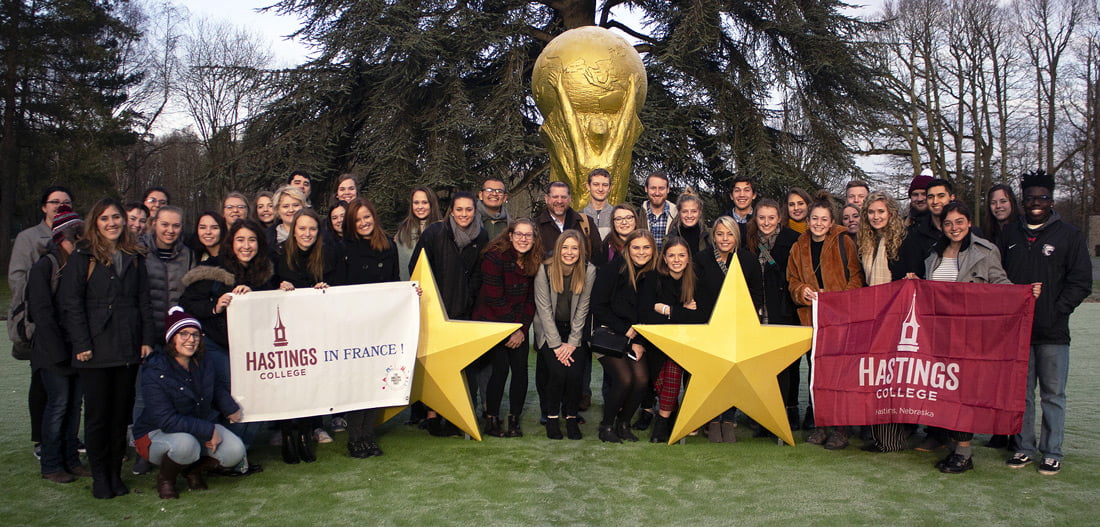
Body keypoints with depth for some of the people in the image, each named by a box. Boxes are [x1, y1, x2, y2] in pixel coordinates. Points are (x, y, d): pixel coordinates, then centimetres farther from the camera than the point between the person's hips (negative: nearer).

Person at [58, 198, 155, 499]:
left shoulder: (134, 257, 12)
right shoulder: (82, 257, -1)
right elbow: (70, 303, -5)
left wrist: (147, 339, 4)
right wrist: (81, 344, -12)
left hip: (128, 349, 4)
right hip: (96, 350, -4)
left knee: (122, 413, 8)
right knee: (98, 414, 3)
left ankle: (116, 473, 18)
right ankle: (100, 477, 13)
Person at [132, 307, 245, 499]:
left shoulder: (202, 365, 0)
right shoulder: (155, 373, -22)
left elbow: (216, 389, 24)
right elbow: (166, 420, -28)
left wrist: (230, 407, 9)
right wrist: (208, 431, -29)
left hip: (200, 427, 6)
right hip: (157, 433, -6)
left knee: (235, 452, -18)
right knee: (185, 444, -39)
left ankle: (193, 470, 12)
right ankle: (165, 478, -5)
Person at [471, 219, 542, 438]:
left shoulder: (533, 262, 4)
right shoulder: (495, 257, -14)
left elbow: (531, 299, 5)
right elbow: (494, 299, -15)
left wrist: (522, 329, -6)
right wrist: (512, 329, -12)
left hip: (519, 326, 5)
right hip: (490, 322, -5)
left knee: (520, 368, -5)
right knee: (501, 367, -13)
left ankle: (514, 420, 7)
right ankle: (491, 420, 1)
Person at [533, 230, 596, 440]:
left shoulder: (588, 271, -7)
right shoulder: (544, 270, -12)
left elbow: (582, 308, -5)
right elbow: (544, 309, -11)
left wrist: (572, 343, -12)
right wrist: (556, 345, -16)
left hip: (574, 330, 1)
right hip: (548, 330, -1)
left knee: (575, 372, -19)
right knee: (557, 370, -21)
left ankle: (571, 416, 3)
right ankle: (552, 417, 1)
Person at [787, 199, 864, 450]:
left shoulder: (843, 243, 3)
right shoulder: (799, 247, 14)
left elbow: (856, 277, 1)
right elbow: (792, 280, 16)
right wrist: (802, 291, -5)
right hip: (811, 316, 4)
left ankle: (840, 428, 1)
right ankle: (820, 424, 14)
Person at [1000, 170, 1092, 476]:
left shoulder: (1069, 235, 2)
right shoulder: (1009, 235, 12)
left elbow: (1081, 282, 0)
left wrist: (1056, 311, -9)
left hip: (1053, 332, -3)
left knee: (1053, 394, 4)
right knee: (1021, 393, 8)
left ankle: (1051, 453, 13)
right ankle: (1024, 448, 18)